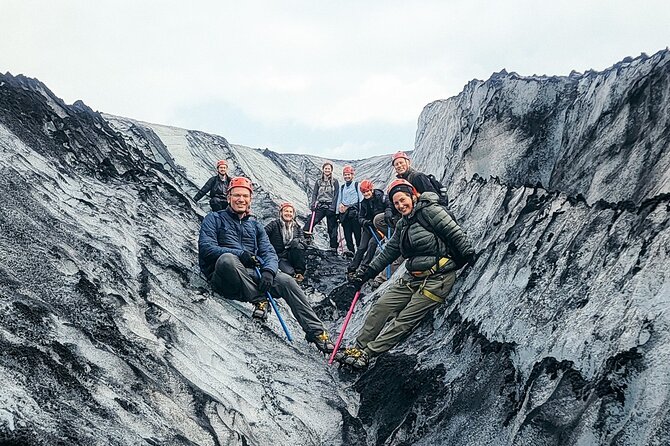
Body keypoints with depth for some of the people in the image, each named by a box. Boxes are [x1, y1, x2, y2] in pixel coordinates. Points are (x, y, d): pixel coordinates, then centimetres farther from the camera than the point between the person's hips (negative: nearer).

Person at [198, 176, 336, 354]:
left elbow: (269, 252, 11)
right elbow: (206, 248, -6)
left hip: (253, 275, 4)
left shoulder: (255, 225, 23)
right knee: (227, 258, -38)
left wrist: (269, 271, -14)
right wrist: (240, 254, -20)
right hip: (224, 278, -3)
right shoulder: (214, 219, 11)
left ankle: (315, 331, -21)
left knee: (286, 281, -22)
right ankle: (259, 300, -28)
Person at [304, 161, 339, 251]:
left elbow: (336, 196, -3)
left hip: (330, 207, -2)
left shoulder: (335, 182, 4)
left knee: (332, 228, 1)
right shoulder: (319, 182, 12)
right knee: (309, 223, -16)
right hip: (320, 206, 2)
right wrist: (313, 205, -7)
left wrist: (333, 208, -14)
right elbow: (314, 194, 9)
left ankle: (333, 248, 8)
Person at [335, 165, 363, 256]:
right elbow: (339, 200, 24)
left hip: (354, 212, -5)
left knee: (357, 232, -8)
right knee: (347, 232, -2)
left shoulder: (357, 185, 6)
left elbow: (361, 199, 1)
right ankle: (350, 249, -2)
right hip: (344, 213, 5)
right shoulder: (342, 187, 22)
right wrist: (338, 210, 15)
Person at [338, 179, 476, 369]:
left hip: (437, 278, -8)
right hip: (413, 277, 8)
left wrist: (469, 256, -20)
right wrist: (366, 273, 16)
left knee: (404, 321, -10)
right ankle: (357, 348, 7)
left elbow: (455, 234, -14)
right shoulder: (402, 225, 15)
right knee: (381, 307, 1)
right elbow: (388, 252, 19)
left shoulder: (429, 211, -10)